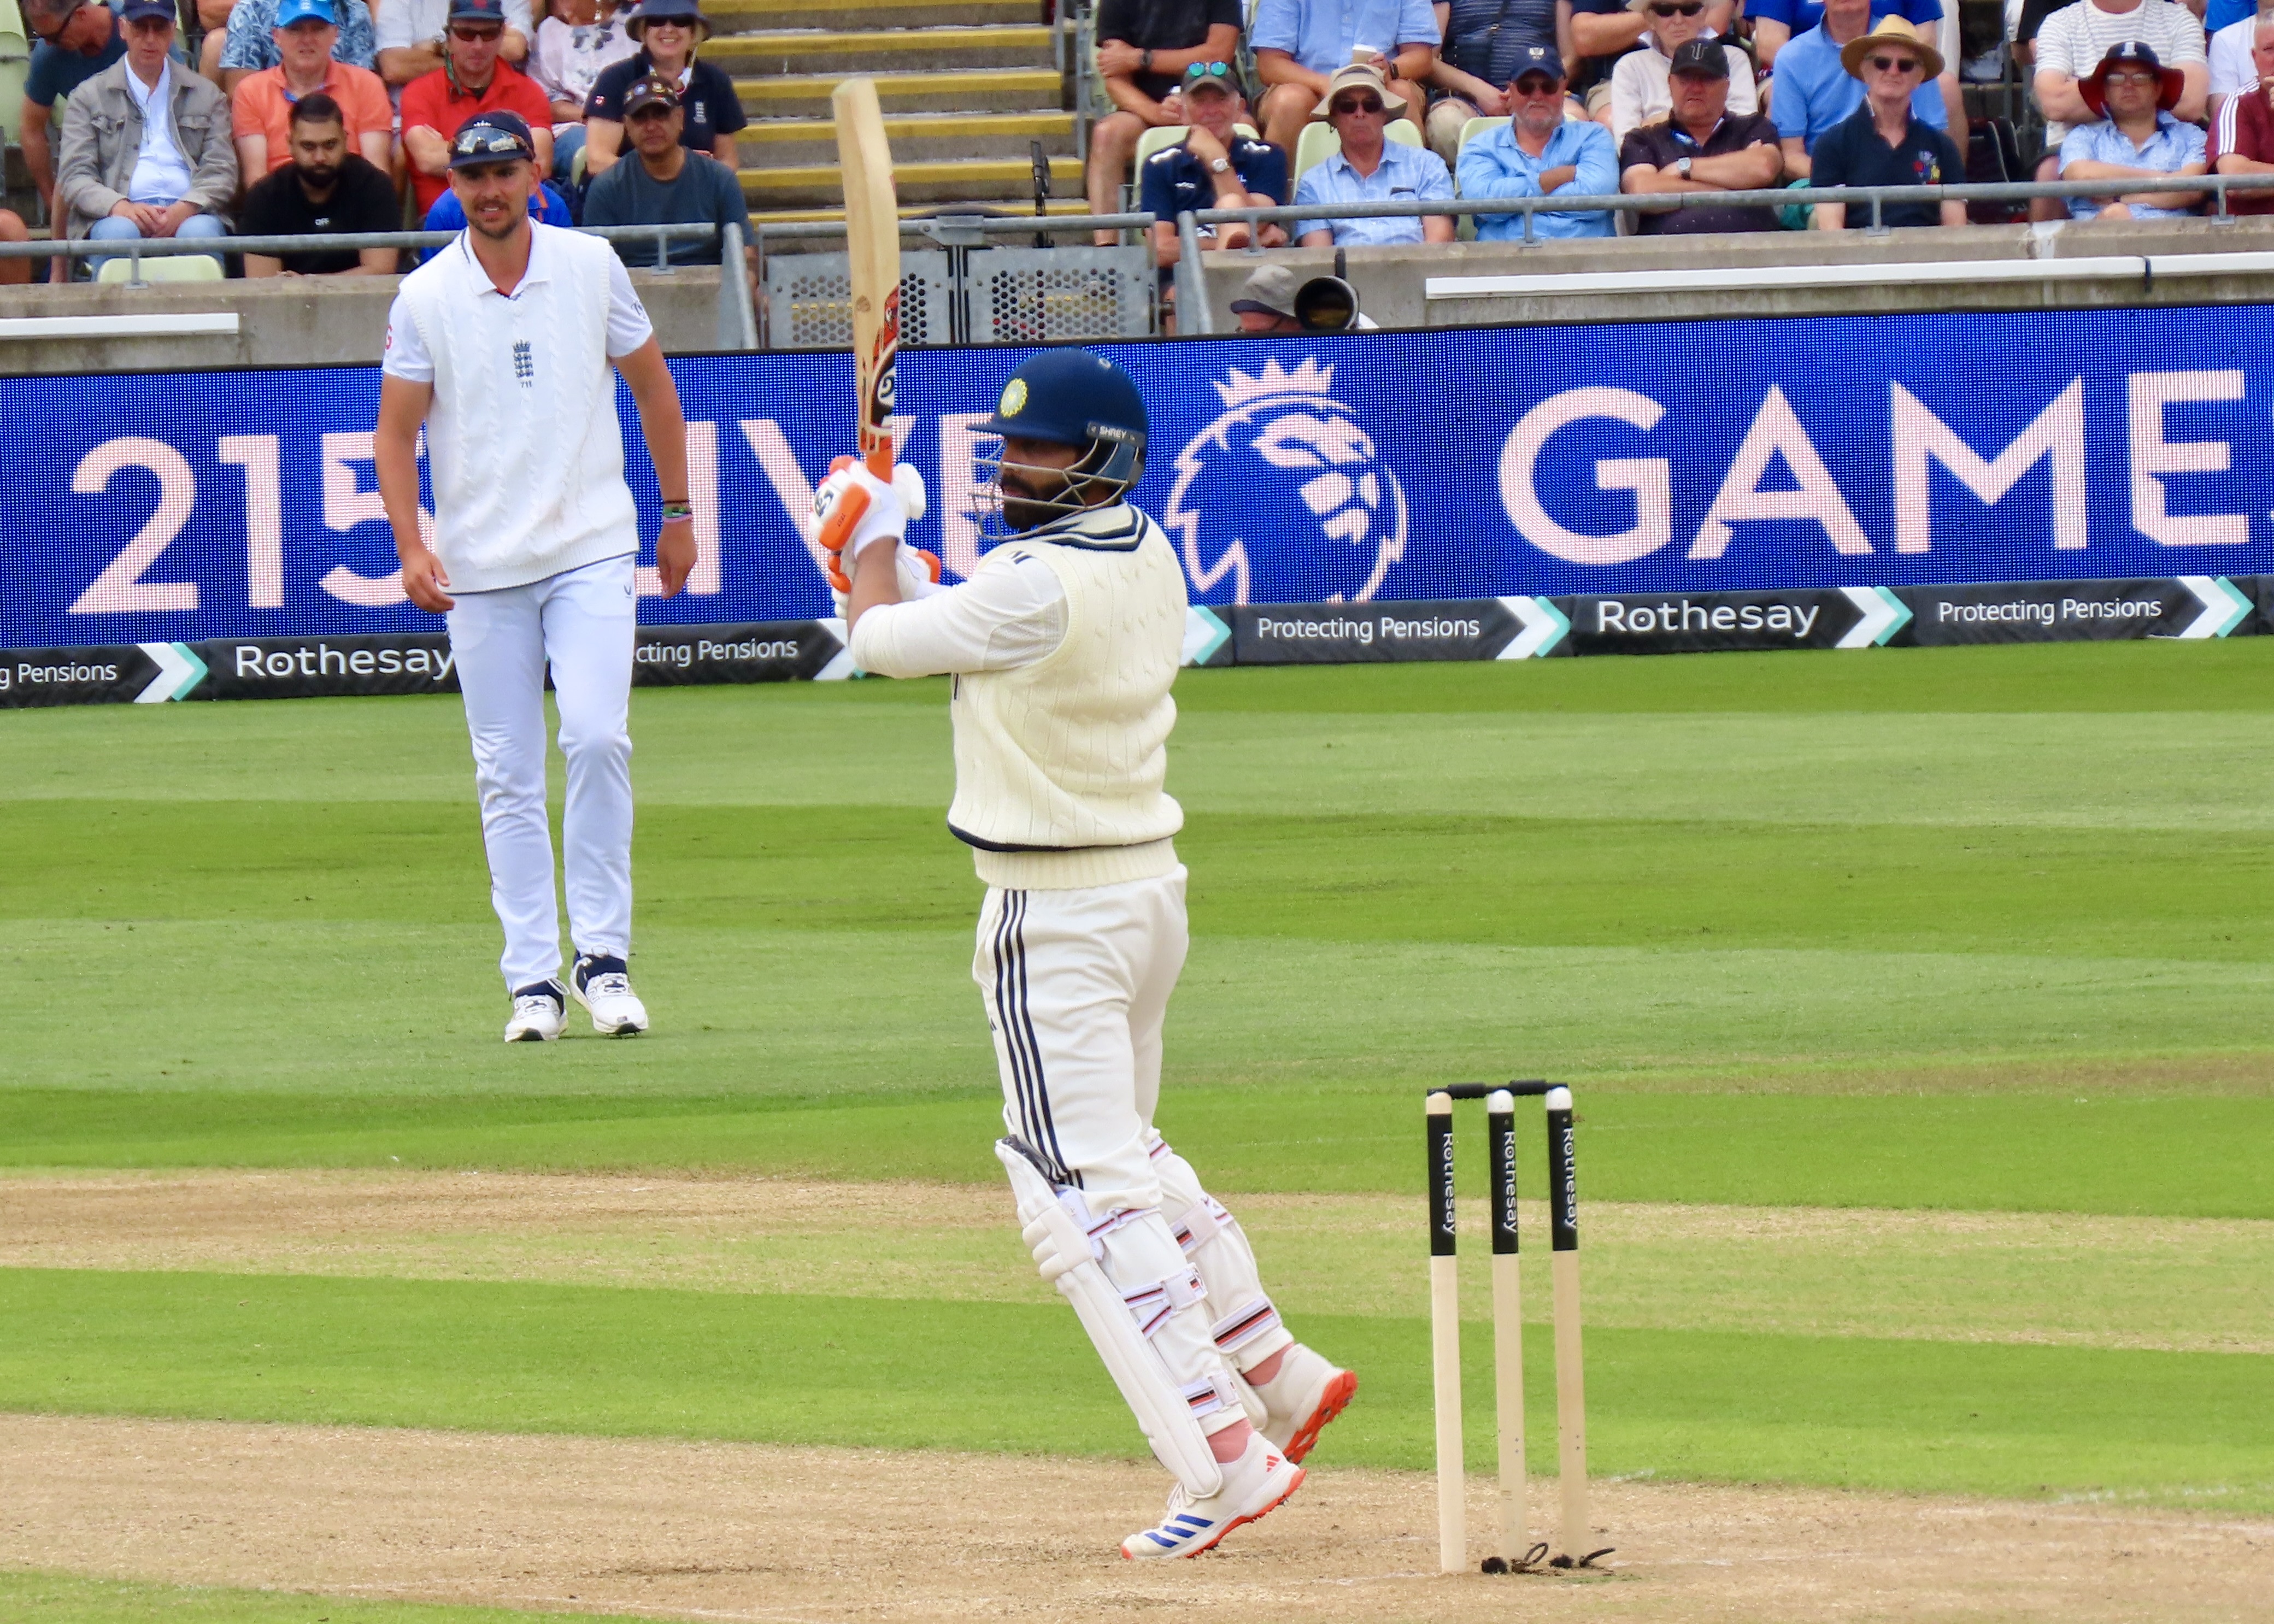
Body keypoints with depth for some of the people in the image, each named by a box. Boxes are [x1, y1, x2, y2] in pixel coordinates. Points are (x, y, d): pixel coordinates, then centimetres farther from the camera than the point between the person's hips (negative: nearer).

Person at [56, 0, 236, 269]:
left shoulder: (205, 95, 21)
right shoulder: (90, 97, 17)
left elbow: (221, 173, 13)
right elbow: (74, 177, 7)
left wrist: (185, 209, -10)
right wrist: (120, 207, -15)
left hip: (188, 214, 1)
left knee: (201, 231, -36)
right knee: (117, 232, -38)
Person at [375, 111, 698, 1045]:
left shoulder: (592, 268, 3)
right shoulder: (425, 297, 1)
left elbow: (650, 383, 13)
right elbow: (396, 431, 2)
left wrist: (678, 513, 14)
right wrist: (411, 548, -12)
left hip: (592, 548, -1)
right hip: (481, 567, 1)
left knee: (597, 738, -15)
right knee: (507, 776, 1)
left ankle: (603, 956, -7)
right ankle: (533, 979, 5)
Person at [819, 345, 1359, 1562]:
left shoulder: (1039, 585, -22)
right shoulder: (1148, 558, 6)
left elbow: (882, 640, -7)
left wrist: (874, 544, 12)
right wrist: (900, 569, 16)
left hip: (1058, 915, -10)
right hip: (1151, 888, 10)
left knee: (1083, 1198, -10)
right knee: (1123, 1154, 27)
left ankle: (1223, 1457, -18)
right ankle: (1281, 1377, 33)